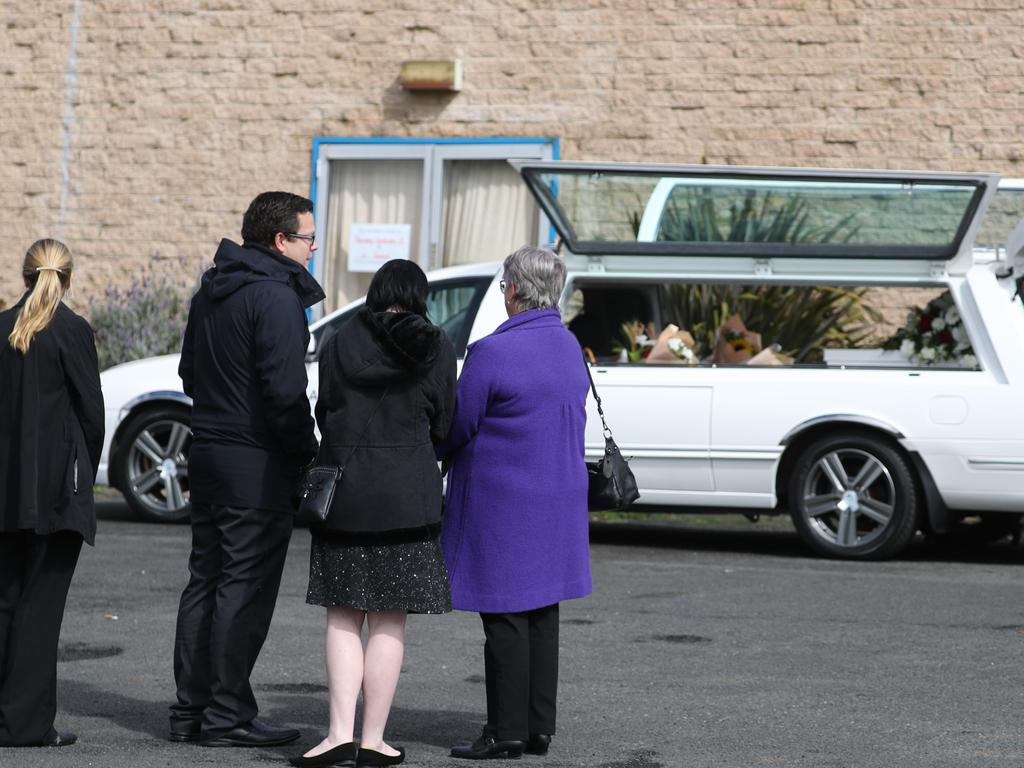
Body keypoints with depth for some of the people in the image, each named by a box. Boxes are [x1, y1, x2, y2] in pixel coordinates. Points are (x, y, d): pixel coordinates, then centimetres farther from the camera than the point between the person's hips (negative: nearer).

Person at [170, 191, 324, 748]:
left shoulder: (211, 291, 14)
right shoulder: (276, 296, -16)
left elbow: (190, 372, 22)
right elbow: (285, 390, -21)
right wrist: (307, 451, -10)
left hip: (207, 451, 9)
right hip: (259, 463, -9)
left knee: (205, 579, 13)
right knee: (245, 589, -5)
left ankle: (189, 710, 16)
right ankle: (227, 715, -3)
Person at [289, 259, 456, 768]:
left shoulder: (340, 344, 1)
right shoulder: (436, 349, -2)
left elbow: (325, 415, 7)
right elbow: (442, 425, 4)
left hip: (344, 490, 1)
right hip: (408, 493, -1)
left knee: (343, 618, 7)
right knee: (389, 622, 5)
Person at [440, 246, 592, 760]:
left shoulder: (493, 352, -17)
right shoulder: (570, 347, 8)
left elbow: (457, 427, -12)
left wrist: (442, 454, 12)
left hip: (502, 502, -8)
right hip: (560, 498, 8)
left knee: (504, 617, -3)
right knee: (542, 614, 11)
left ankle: (507, 732, 0)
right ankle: (538, 728, 15)